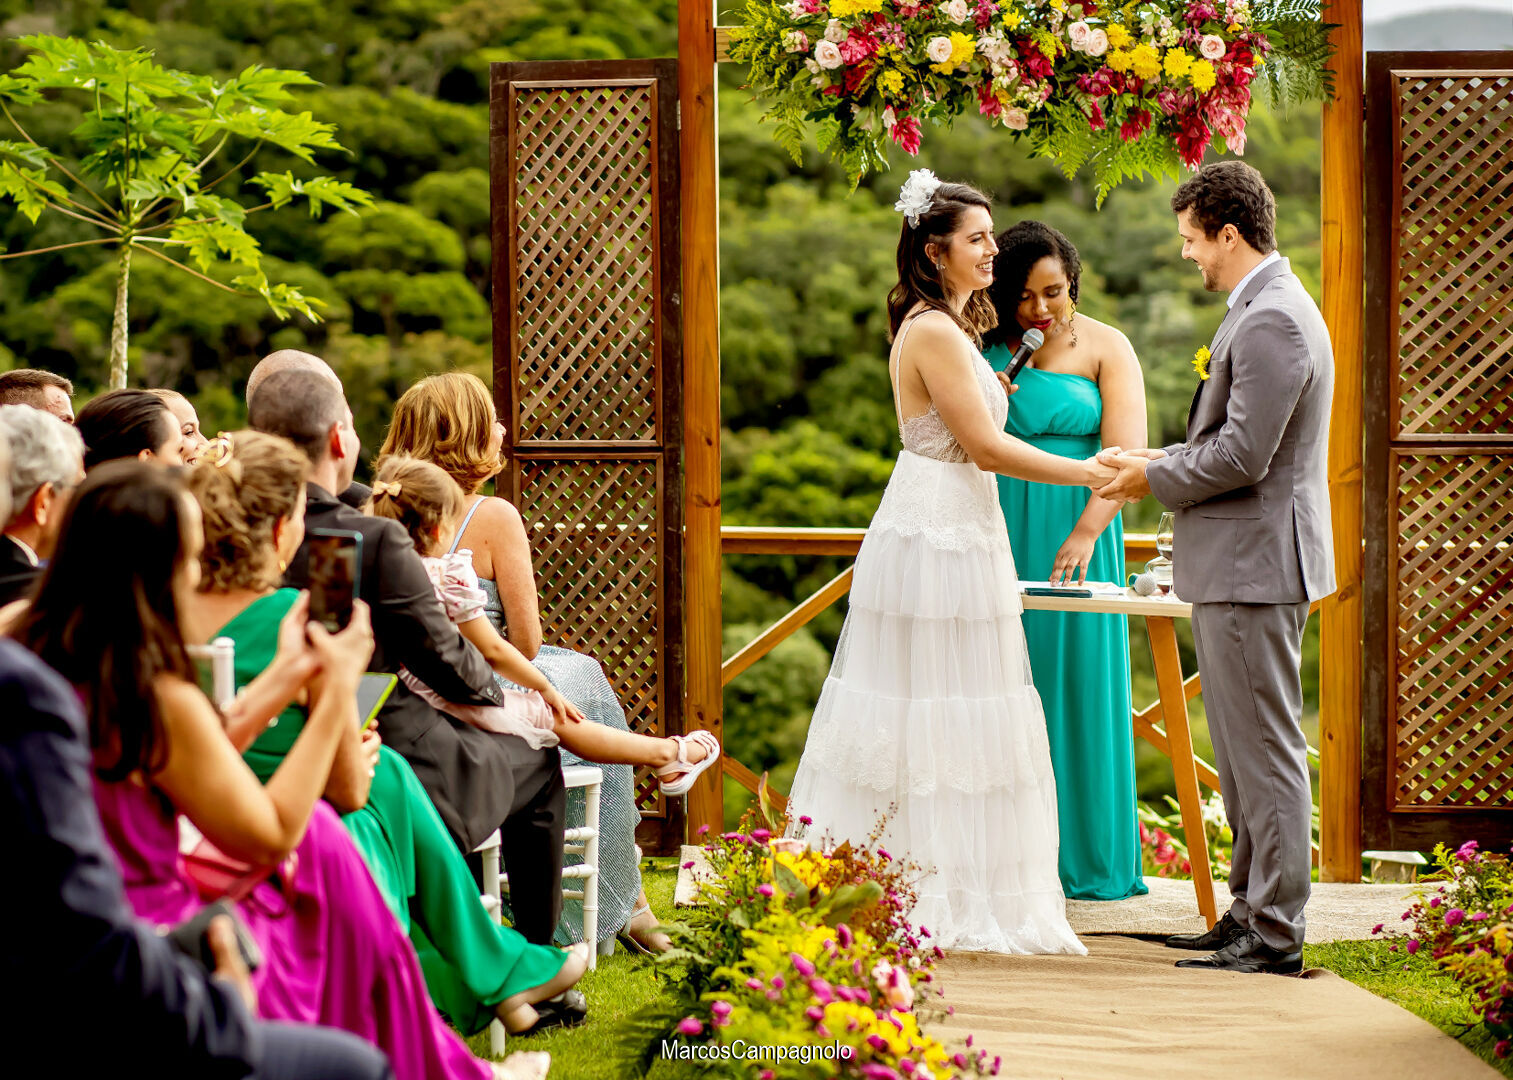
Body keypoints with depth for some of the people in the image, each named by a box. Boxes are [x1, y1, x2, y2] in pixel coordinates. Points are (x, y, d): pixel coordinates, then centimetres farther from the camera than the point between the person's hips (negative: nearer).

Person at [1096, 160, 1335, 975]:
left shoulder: (1272, 321, -18)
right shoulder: (1266, 310, 16)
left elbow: (1242, 455, -22)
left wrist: (1156, 478, -8)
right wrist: (1165, 461, 12)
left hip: (1255, 565, -11)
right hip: (1239, 564, 11)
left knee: (1265, 752, -6)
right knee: (1241, 752, 15)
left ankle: (1275, 936, -3)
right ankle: (1251, 912, 23)